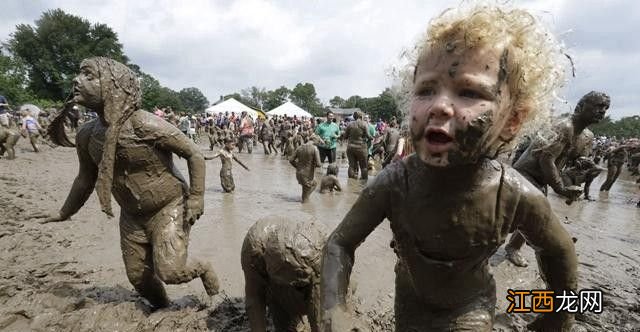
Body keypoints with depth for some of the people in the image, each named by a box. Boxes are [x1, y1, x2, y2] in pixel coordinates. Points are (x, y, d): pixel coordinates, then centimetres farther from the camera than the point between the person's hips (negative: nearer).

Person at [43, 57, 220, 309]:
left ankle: (202, 269, 20)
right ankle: (163, 310, 44)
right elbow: (86, 178, 12)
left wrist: (196, 198, -22)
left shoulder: (146, 125, -26)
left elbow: (194, 154, -19)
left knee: (170, 272, -15)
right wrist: (65, 213, 24)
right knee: (138, 277, 14)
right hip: (132, 216, 6)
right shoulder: (86, 135, -6)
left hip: (169, 208, -6)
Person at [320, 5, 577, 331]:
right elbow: (340, 244, -21)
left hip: (470, 306, 0)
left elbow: (558, 252, -8)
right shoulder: (392, 183, -32)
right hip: (411, 298, 1)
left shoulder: (518, 195, -31)